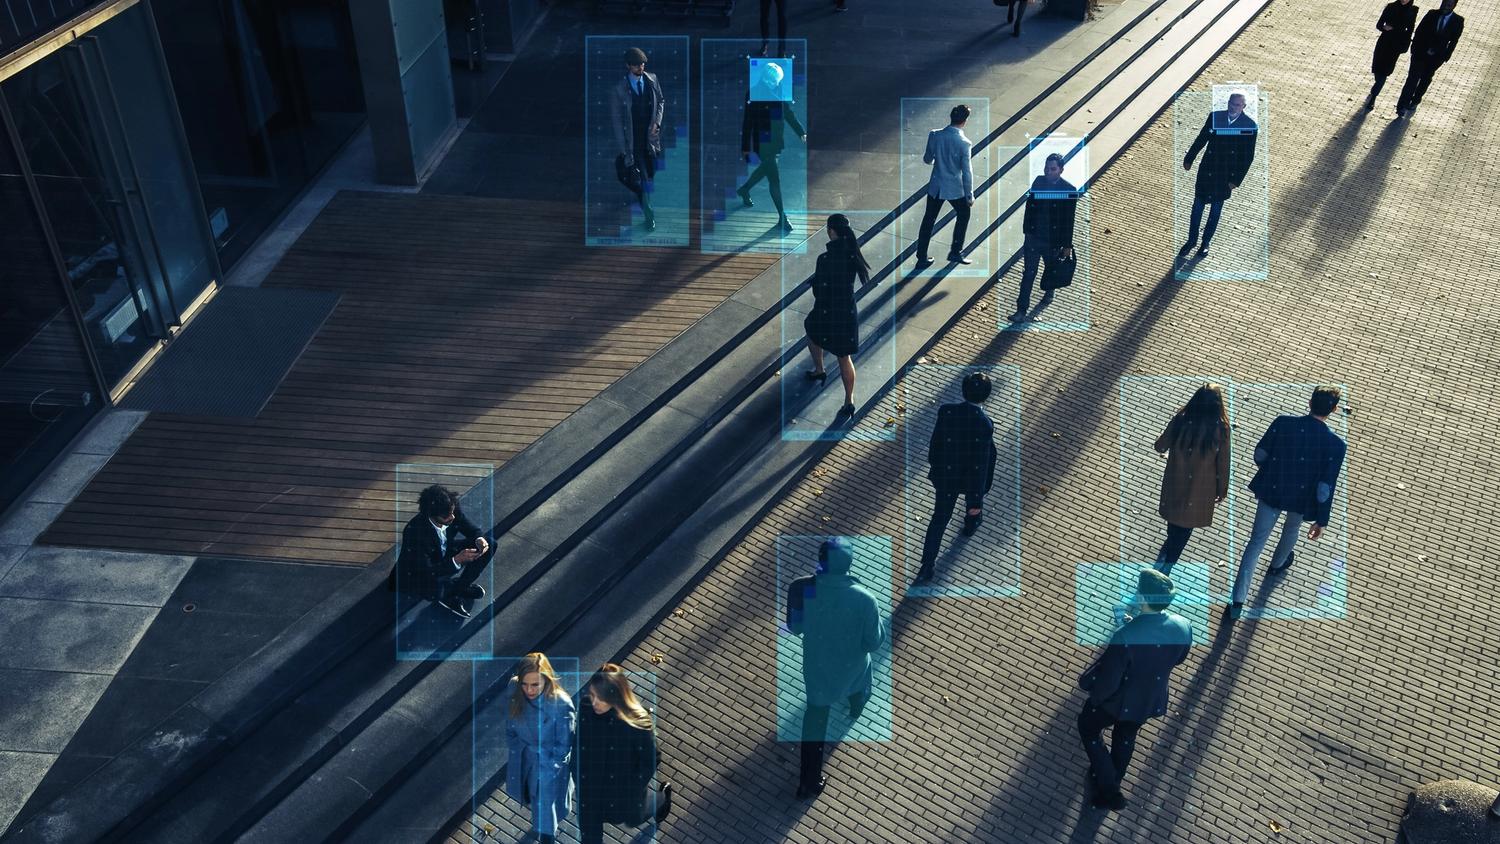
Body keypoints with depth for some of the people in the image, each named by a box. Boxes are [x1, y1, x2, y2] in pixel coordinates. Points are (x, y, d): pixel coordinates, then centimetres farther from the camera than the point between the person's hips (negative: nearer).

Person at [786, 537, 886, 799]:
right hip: (851, 667, 0)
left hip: (816, 666, 1)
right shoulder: (864, 598, -32)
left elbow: (794, 627, -9)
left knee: (815, 717, 23)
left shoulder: (800, 589, -27)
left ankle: (810, 781, 26)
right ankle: (856, 709, 70)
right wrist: (877, 617, -1)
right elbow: (874, 642, -19)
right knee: (857, 682, 37)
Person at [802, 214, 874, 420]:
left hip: (827, 312, -4)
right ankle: (849, 401, 16)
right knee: (845, 357, 15)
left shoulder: (825, 259, -24)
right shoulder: (852, 253, -7)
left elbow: (818, 289, -16)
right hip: (849, 311, 4)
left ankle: (819, 370, 44)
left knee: (811, 329, 32)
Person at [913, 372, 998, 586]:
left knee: (939, 519, 13)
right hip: (971, 478, -1)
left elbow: (935, 443, -8)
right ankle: (971, 524, 64)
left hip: (946, 475, 2)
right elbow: (981, 464, -24)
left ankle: (927, 567, 12)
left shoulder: (946, 411, -20)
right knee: (974, 500, 34)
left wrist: (934, 466, 13)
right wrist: (977, 500, -16)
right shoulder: (984, 424, -28)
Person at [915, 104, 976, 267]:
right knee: (963, 215, 22)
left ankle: (921, 256, 19)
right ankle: (955, 252, 24)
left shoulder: (934, 135, -11)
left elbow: (927, 160, 3)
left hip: (935, 186, 3)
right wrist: (970, 196, -4)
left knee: (929, 219, 16)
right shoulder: (964, 144, -20)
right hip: (955, 188, -3)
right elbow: (967, 172, -15)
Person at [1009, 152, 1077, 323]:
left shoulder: (1069, 190, -14)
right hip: (1033, 237, 2)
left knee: (1052, 268, 21)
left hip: (1053, 240, -2)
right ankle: (1022, 310, 1)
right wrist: (1026, 230, 10)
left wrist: (1067, 245, -8)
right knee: (1028, 273, -1)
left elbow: (1069, 220, -11)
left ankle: (1048, 291, 50)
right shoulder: (1038, 181, -4)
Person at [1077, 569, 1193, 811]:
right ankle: (1111, 783, 55)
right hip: (1152, 700, 6)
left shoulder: (1126, 636, -39)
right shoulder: (1183, 627, -21)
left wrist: (1084, 682, -7)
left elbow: (1106, 681, -29)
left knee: (1088, 729, 25)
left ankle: (1108, 791, 29)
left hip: (1118, 700, -5)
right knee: (1126, 738, 32)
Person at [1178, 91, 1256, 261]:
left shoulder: (1249, 125, -12)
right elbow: (1201, 139, 7)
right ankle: (1191, 240, 25)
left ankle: (1205, 243, 26)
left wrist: (1236, 180, -10)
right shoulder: (1214, 117, -7)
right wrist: (1189, 159, 13)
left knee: (1215, 211, 12)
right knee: (1197, 207, 9)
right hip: (1206, 170, 2)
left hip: (1225, 176, -2)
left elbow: (1248, 156, -8)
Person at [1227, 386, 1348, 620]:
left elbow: (1260, 455, -8)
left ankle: (1237, 602, 4)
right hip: (1302, 498, 0)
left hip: (1271, 491, 0)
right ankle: (1277, 564, 63)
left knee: (1256, 541, 9)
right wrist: (1321, 520, -6)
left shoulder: (1283, 423, -19)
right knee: (1291, 529, 33)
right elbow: (1325, 488, -18)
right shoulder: (1336, 444, -22)